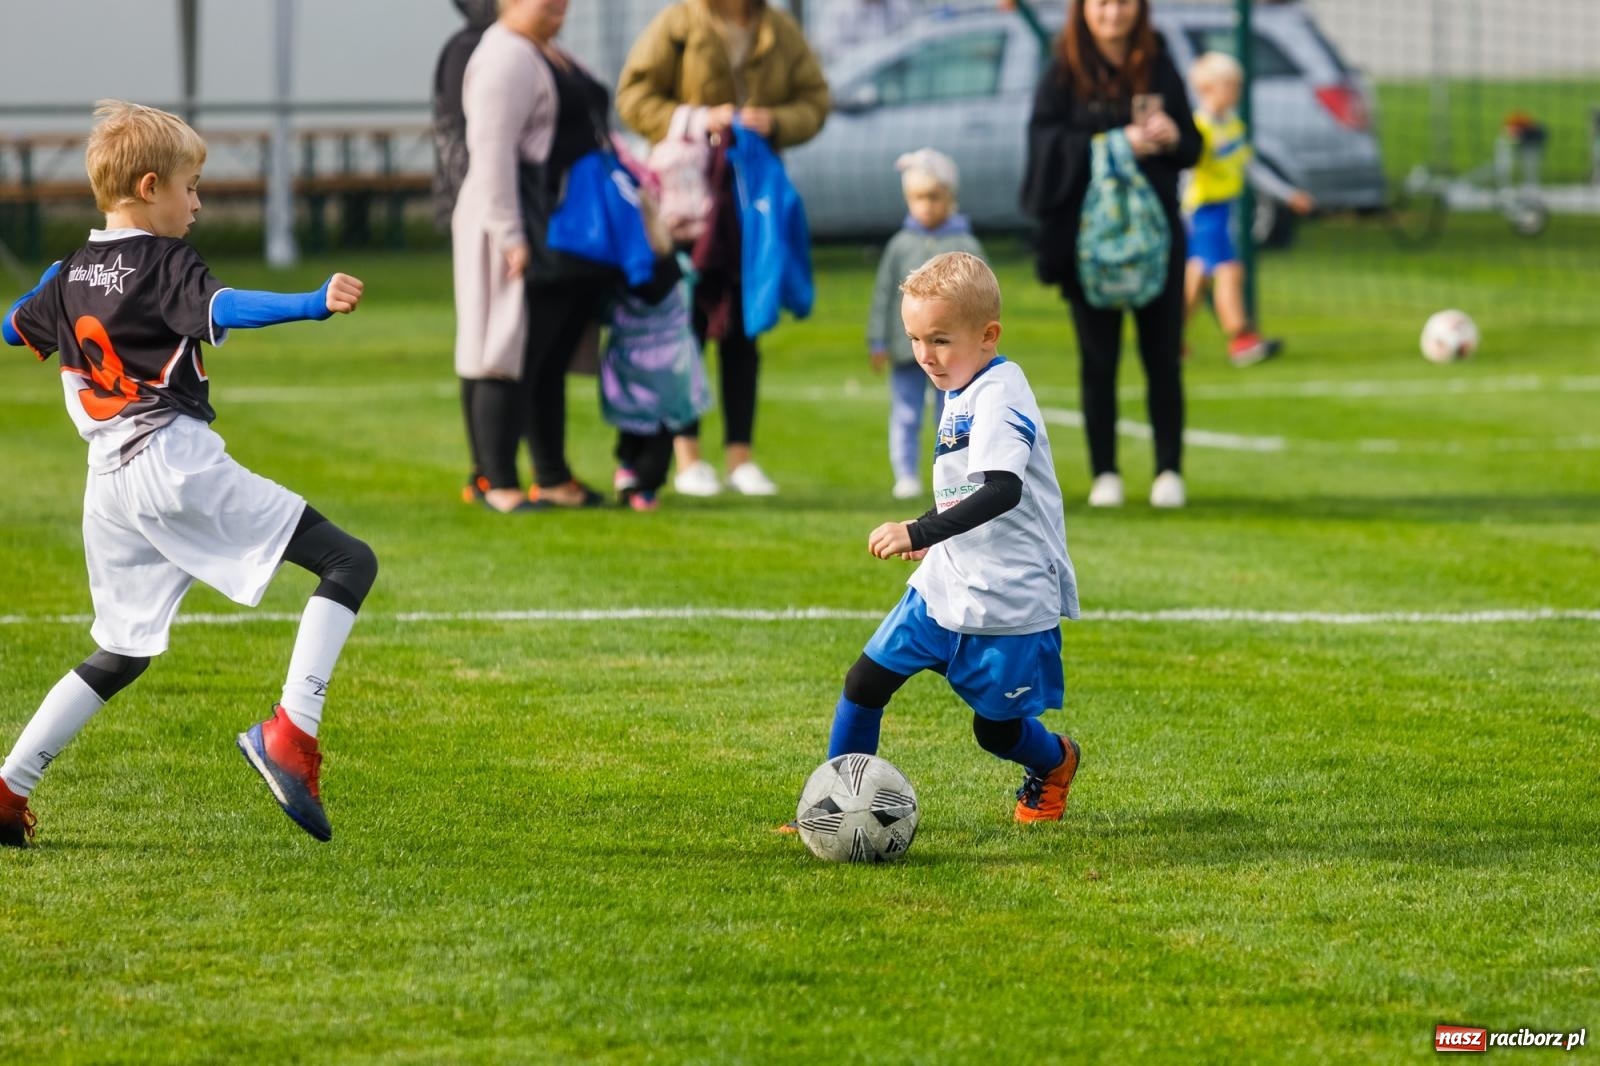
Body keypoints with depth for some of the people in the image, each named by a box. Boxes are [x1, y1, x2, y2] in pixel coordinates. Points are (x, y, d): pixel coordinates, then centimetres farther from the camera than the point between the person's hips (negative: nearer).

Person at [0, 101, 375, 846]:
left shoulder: (72, 275, 16)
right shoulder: (164, 264, -4)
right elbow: (220, 310, -26)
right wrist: (314, 304, -40)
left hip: (108, 480, 8)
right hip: (177, 462, -8)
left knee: (121, 652, 22)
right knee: (348, 562, -7)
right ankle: (290, 734, -21)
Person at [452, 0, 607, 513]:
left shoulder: (549, 55, 19)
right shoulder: (505, 58, -14)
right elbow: (493, 154, -20)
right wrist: (511, 236, -25)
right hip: (522, 231, -10)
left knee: (551, 361, 13)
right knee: (513, 358, -8)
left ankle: (552, 478, 19)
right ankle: (498, 484, -6)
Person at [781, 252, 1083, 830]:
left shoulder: (999, 397, -22)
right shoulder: (962, 391, 8)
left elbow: (1002, 489, -38)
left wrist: (920, 532, -46)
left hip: (1009, 603, -8)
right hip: (945, 587, 8)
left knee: (996, 729, 8)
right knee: (865, 681, -1)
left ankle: (1055, 763, 41)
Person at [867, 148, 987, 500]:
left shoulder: (965, 247, 0)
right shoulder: (900, 246, 3)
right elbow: (883, 295, 6)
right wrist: (879, 342, 2)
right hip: (906, 349, 1)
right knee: (905, 416, 3)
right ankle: (907, 476, 7)